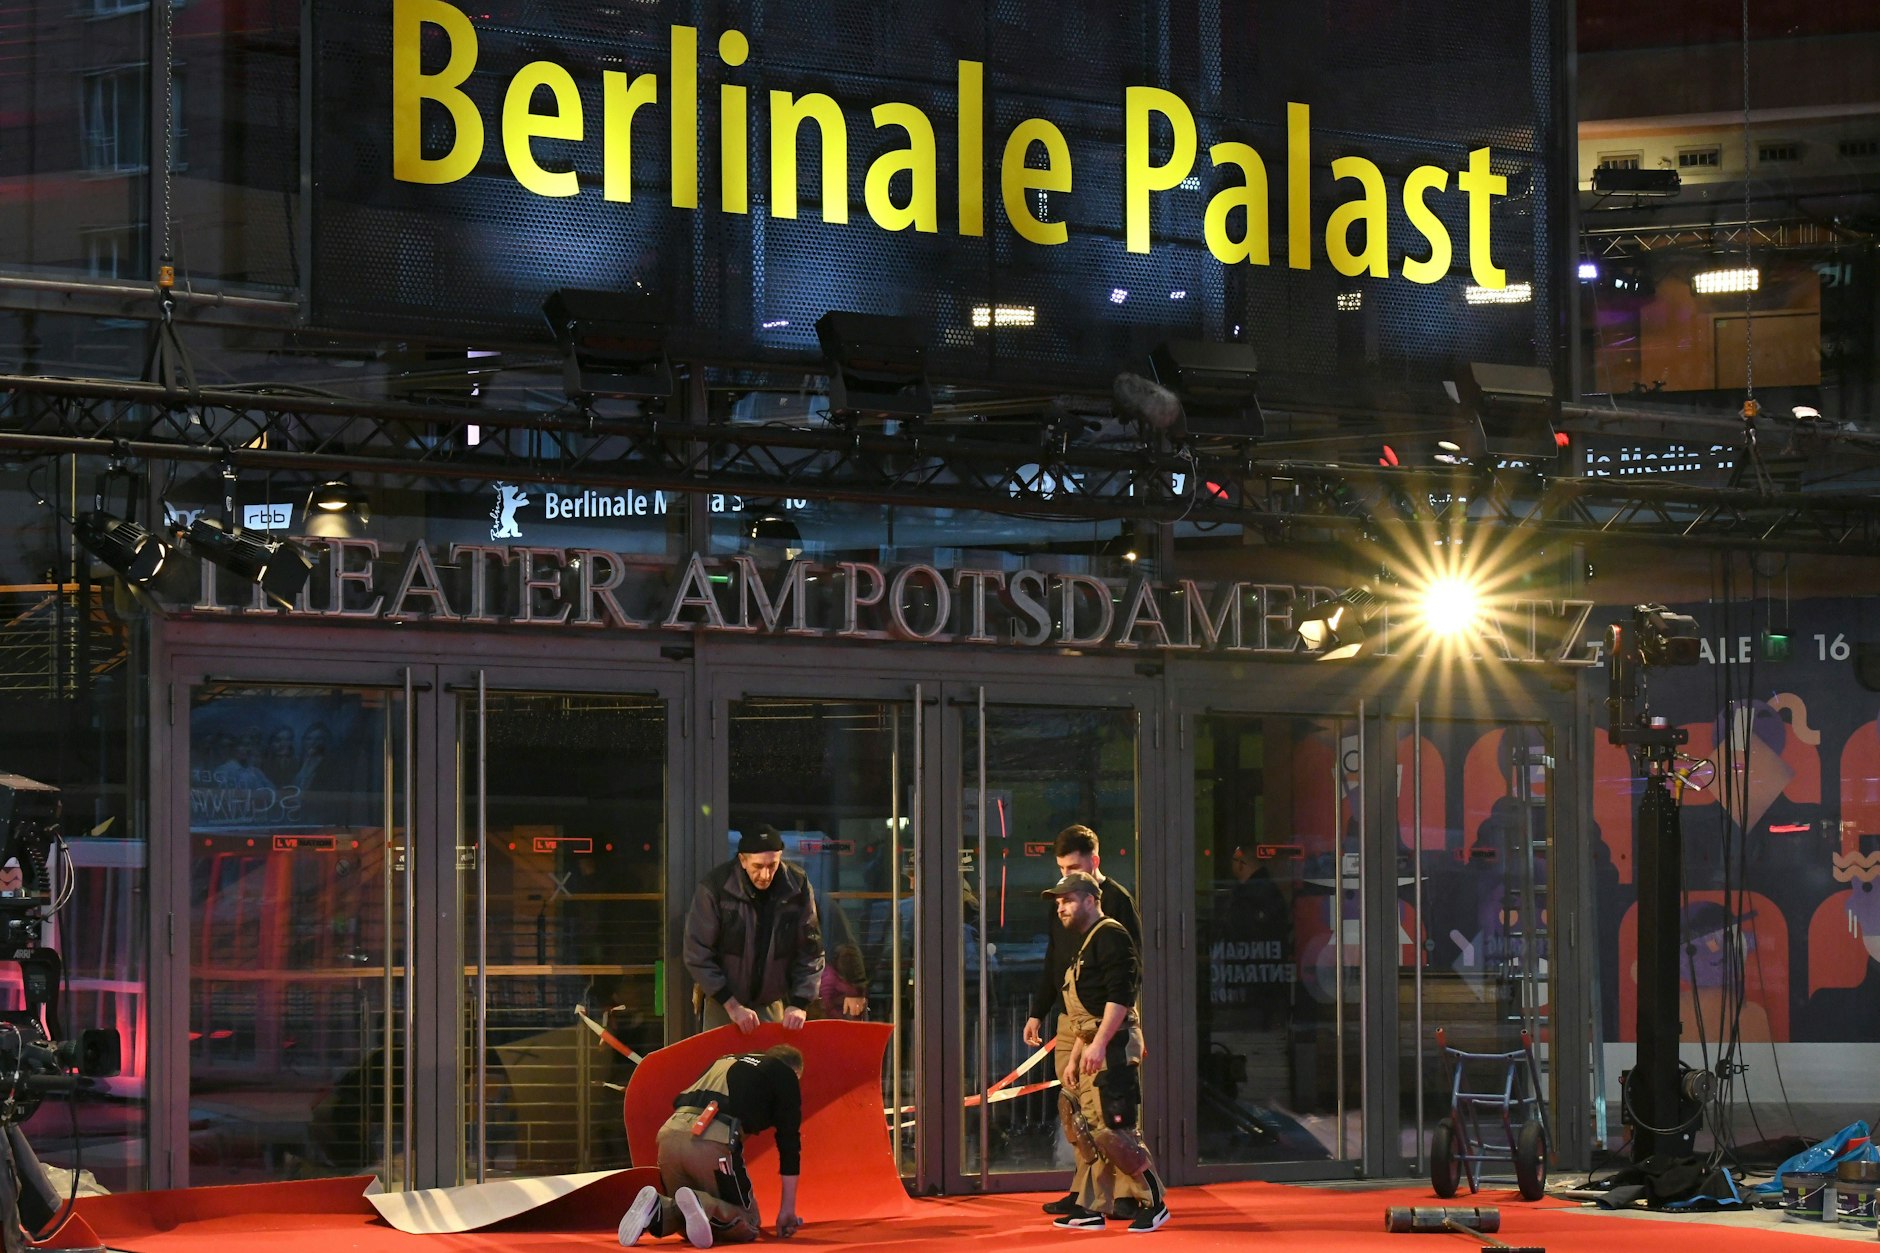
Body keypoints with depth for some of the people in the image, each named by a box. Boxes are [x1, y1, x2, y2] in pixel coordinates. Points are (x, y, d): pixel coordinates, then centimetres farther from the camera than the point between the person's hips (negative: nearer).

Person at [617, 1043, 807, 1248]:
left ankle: (659, 1211, -8)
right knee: (747, 1227, 9)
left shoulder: (725, 1062, 36)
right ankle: (704, 1206, -21)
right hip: (714, 1140, -6)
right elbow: (789, 1143, 14)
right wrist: (788, 1208, 20)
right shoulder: (785, 1075, 19)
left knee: (688, 1228, 24)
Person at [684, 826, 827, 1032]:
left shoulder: (798, 887, -10)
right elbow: (698, 955, -13)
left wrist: (799, 1004, -12)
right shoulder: (714, 888, -17)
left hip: (773, 1006, 2)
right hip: (723, 1004, -2)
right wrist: (732, 1005, -16)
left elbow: (810, 953, -3)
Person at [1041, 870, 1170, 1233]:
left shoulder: (1110, 935, -10)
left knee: (1112, 1129, -11)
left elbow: (1120, 996, -20)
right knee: (1086, 1127, 10)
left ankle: (1154, 1204, -3)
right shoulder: (1085, 944, 22)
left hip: (1115, 1045, -11)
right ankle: (1090, 1208, 14)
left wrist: (1098, 1045, -26)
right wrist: (1073, 1059, 22)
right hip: (1095, 1047, 11)